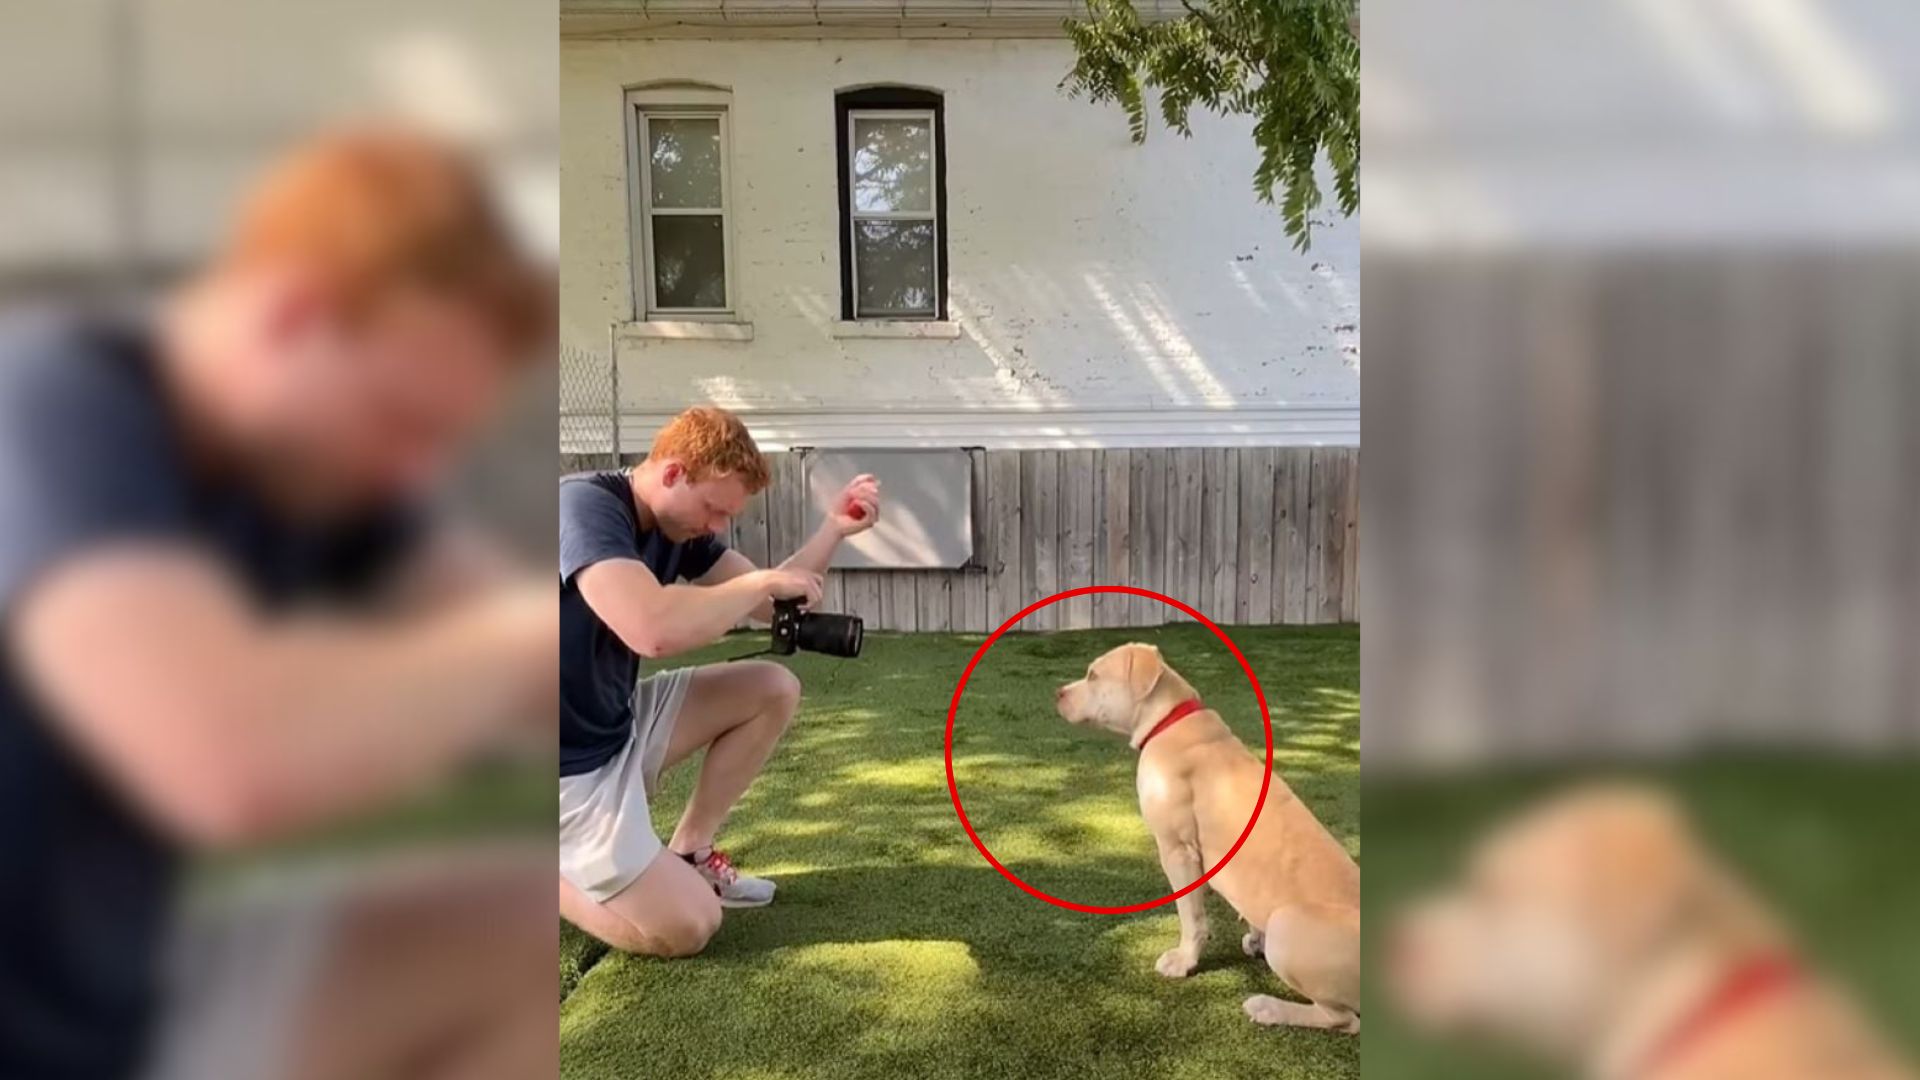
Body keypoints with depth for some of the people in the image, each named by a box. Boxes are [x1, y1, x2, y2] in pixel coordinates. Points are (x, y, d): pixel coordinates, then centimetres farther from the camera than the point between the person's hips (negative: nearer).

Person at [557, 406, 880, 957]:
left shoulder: (680, 524, 2)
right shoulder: (584, 506, -25)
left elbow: (769, 605, 8)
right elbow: (655, 630, -41)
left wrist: (834, 529, -6)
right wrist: (762, 581, -26)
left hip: (618, 724, 9)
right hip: (568, 763, -9)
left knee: (773, 690, 7)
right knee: (686, 927, -13)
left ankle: (686, 853, 13)